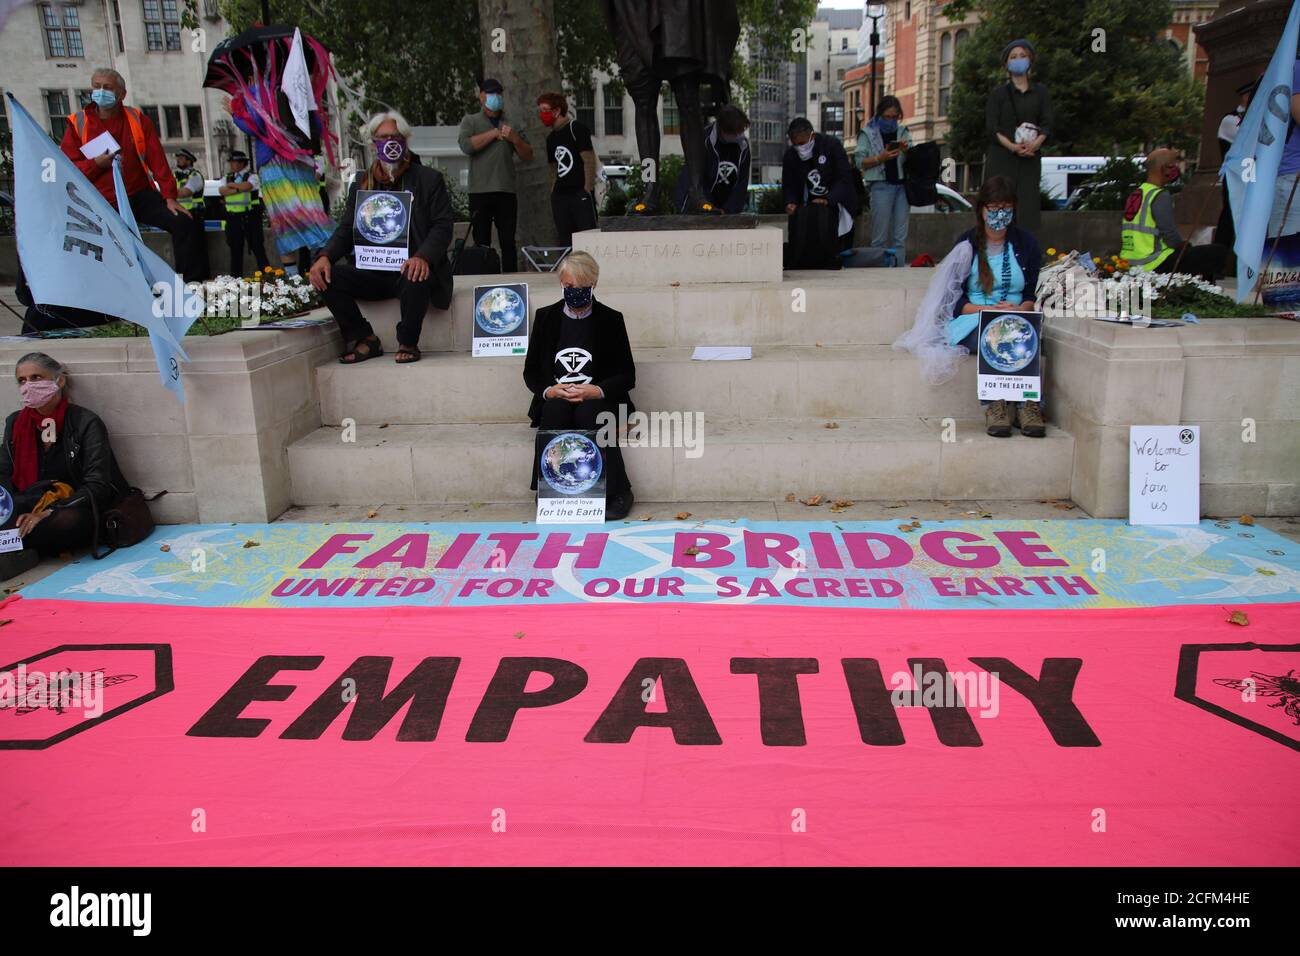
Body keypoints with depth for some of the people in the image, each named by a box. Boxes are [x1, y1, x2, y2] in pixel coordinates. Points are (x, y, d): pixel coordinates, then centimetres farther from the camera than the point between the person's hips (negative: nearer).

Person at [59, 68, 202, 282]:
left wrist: (169, 197, -8)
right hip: (102, 205, 0)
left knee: (182, 223, -18)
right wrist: (96, 164, -17)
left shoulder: (137, 119, 6)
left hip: (140, 196, 0)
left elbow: (157, 160, 1)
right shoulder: (78, 123, 3)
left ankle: (191, 284, -12)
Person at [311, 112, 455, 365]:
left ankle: (408, 344, -13)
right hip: (373, 272, 4)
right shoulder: (362, 184, 16)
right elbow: (346, 230, 12)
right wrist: (325, 256, -10)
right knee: (328, 277, -20)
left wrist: (423, 257, -27)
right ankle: (365, 339, -3)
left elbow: (442, 226, -5)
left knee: (415, 280, -39)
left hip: (411, 268, -4)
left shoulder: (429, 179, 4)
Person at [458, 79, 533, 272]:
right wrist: (495, 133, -3)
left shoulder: (511, 124, 19)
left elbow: (528, 156, 14)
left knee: (508, 243, -1)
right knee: (482, 243, -3)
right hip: (480, 191, -2)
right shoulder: (471, 121, 12)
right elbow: (466, 145, -8)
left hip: (506, 191, 2)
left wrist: (514, 138, -4)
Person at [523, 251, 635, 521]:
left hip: (599, 400, -1)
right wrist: (549, 390, -11)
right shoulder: (546, 317, 12)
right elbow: (530, 371, 11)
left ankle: (617, 492, -26)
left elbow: (627, 375, 3)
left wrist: (596, 391, -16)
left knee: (589, 413, -35)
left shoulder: (610, 319, 7)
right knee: (555, 410, -34)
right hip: (555, 399, 1)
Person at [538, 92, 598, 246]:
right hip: (560, 196, 7)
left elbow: (589, 160, -9)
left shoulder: (577, 128, -3)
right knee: (565, 241, 6)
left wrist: (587, 189, -14)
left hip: (580, 193, -7)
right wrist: (553, 193, 13)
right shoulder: (551, 137, 18)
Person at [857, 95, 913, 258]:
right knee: (880, 237, -5)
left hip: (902, 185, 4)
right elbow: (860, 161, -3)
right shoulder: (868, 133, 3)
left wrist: (906, 151, -7)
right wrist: (880, 158, -17)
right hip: (881, 185, -4)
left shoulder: (903, 132, 14)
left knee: (900, 237, 3)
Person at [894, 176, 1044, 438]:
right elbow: (954, 300, 2)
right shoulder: (967, 245, 7)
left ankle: (1028, 403, -41)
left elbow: (1034, 294, 12)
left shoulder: (1025, 242, 13)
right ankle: (994, 405, -42)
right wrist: (987, 309, -14)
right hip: (972, 322, -1)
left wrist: (1020, 310, -11)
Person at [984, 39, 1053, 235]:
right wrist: (1012, 146, -18)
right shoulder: (998, 92, 10)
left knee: (1029, 207, -5)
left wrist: (1035, 143, -15)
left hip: (1030, 158, 2)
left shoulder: (1040, 92, 16)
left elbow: (1048, 122, 6)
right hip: (1001, 157, -2)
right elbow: (991, 127, -2)